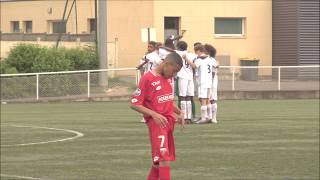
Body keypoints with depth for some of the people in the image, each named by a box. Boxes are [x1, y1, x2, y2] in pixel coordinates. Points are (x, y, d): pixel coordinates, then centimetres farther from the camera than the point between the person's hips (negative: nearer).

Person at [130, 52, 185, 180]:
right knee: (164, 158, -17)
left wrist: (179, 112, 9)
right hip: (156, 122, -8)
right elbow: (134, 104, -12)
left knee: (159, 160, 11)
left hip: (169, 121, 8)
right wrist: (154, 114, -22)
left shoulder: (168, 77, 11)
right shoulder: (147, 78, -12)